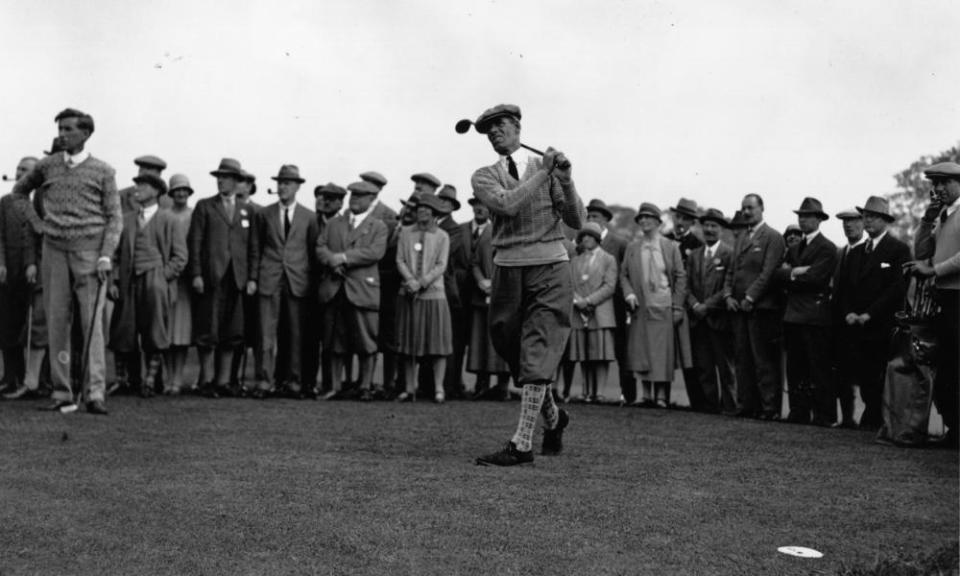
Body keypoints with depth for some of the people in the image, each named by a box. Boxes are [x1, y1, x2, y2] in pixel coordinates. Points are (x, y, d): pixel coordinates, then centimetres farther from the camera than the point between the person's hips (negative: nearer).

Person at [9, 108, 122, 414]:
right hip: (54, 251, 3)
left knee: (92, 322, -9)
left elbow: (114, 217, 1)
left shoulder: (102, 171, 3)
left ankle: (94, 394, -10)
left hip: (89, 251, -3)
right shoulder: (47, 166, 11)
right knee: (57, 323, 2)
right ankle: (62, 395, 6)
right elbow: (20, 189, 30)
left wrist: (106, 256, -10)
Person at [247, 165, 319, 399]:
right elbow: (255, 249, 10)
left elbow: (312, 251, 9)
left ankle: (293, 381, 9)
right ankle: (265, 381, -3)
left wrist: (311, 280, 3)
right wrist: (252, 278, 3)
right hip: (269, 280, 0)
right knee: (267, 333, -5)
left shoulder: (308, 217, 9)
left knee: (295, 333, 2)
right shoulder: (263, 214, 10)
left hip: (297, 281, 0)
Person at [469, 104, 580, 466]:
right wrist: (543, 173, -14)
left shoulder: (548, 168, 5)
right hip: (508, 271, 3)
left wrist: (566, 181, -16)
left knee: (536, 358, -9)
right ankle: (553, 418, 35)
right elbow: (507, 205, -16)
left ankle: (522, 444, -5)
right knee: (517, 357, 12)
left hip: (550, 270, -2)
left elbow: (576, 222, -2)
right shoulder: (484, 177, 6)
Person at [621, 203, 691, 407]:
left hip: (664, 307, -2)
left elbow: (680, 277, 3)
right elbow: (624, 275, 12)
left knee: (663, 353, -2)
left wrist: (677, 306, -4)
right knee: (641, 352, 2)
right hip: (640, 307, 2)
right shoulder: (632, 248, 10)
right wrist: (629, 294, -7)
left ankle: (662, 395, 4)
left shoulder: (671, 247, 4)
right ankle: (646, 394, 10)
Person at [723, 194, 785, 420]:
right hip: (738, 307, 7)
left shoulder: (773, 237, -3)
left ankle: (770, 408, -1)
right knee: (743, 360, 6)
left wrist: (750, 298, -13)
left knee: (764, 361, -5)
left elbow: (768, 273, -11)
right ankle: (747, 406, 11)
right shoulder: (741, 237, 20)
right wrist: (728, 295, 5)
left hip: (761, 307, -7)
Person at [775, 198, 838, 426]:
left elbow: (814, 277, -16)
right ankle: (799, 412, 14)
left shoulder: (827, 248, -5)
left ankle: (825, 415, 1)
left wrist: (792, 276, -3)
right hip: (793, 314, 7)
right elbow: (779, 274, 7)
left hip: (815, 315, -7)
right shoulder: (794, 248, 19)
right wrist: (794, 272, -11)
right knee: (795, 368, 9)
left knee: (819, 369, -4)